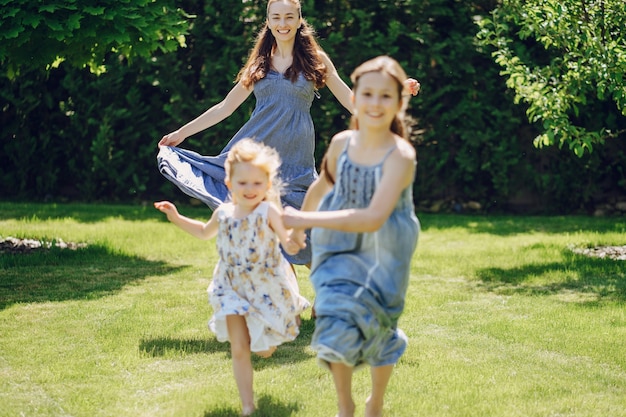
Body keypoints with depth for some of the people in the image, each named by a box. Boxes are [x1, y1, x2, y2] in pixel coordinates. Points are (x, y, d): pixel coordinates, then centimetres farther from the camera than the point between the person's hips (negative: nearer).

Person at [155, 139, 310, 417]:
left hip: (267, 290, -3)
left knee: (264, 350, 12)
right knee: (239, 350, -3)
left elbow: (290, 246, -27)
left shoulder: (268, 211, -18)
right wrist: (177, 218, 15)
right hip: (233, 289, 3)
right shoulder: (223, 214, -2)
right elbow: (204, 232, 22)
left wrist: (294, 240, -50)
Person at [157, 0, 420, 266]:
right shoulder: (260, 64, 12)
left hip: (295, 159, -2)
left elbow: (354, 103, 6)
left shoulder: (315, 60, 6)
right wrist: (182, 132, 17)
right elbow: (226, 107, 17)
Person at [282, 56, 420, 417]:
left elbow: (373, 218, -36)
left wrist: (307, 220, -39)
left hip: (383, 258, -3)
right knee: (337, 325, -4)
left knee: (378, 328, 14)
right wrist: (297, 226, 26)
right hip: (340, 251, 3)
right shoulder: (342, 143, -10)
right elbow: (323, 185, 12)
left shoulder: (401, 156, -26)